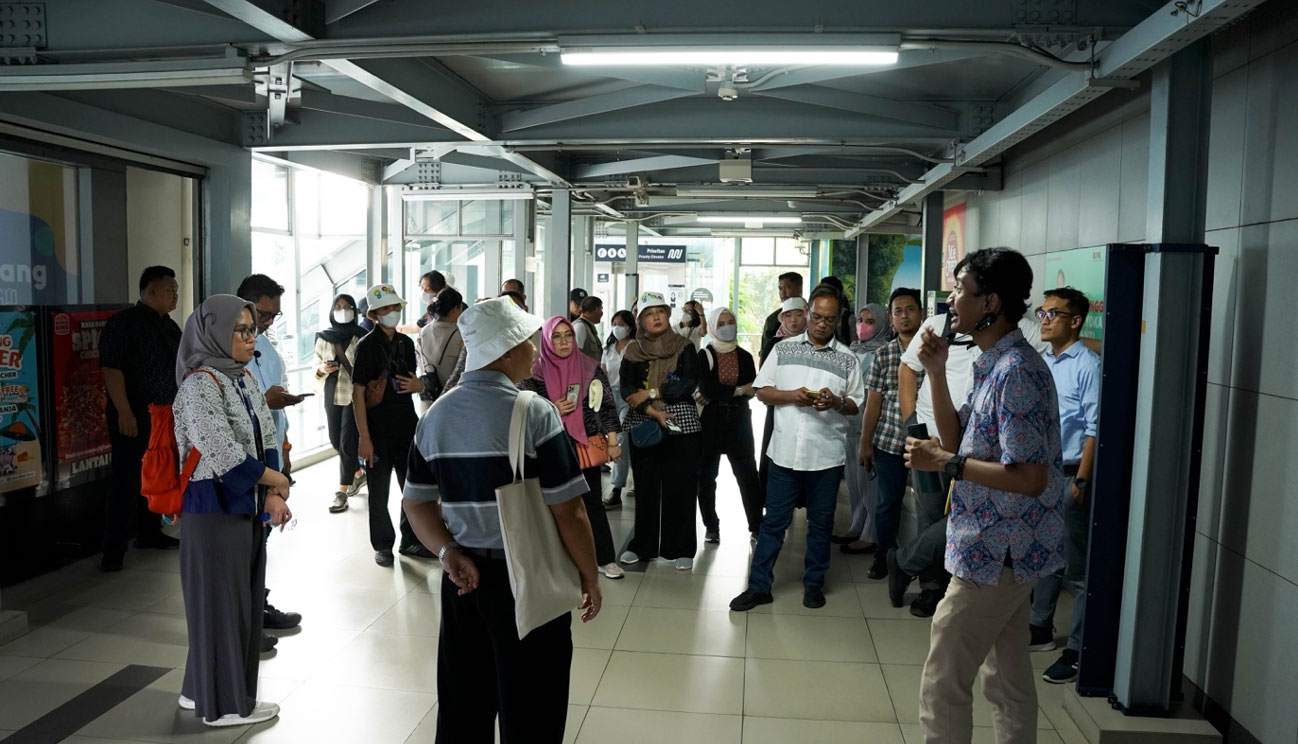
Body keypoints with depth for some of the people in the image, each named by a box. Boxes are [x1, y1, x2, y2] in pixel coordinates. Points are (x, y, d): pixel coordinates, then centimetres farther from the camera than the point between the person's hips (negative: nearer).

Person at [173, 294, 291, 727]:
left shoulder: (244, 378, 9)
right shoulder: (199, 384, -16)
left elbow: (267, 438, 8)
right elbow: (225, 457, -23)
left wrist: (274, 496, -5)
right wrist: (277, 481, -9)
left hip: (247, 506, 8)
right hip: (214, 508, -8)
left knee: (244, 600, 16)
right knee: (220, 602, 4)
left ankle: (202, 688, 33)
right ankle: (224, 703, 20)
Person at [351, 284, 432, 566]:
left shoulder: (406, 342, 8)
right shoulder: (367, 345, -10)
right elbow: (358, 392, -13)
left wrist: (416, 385, -6)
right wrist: (364, 437, -17)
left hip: (406, 426, 6)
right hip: (378, 430, -6)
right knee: (379, 491, 6)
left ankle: (411, 541, 27)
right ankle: (383, 545, 21)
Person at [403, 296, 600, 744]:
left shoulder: (437, 414, 4)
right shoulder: (533, 413, -16)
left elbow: (417, 502, 5)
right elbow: (567, 511, -15)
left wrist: (449, 552, -4)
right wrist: (590, 577, -4)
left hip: (464, 577, 6)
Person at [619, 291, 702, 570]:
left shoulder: (684, 346, 2)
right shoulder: (633, 350, 7)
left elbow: (689, 383, -10)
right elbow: (627, 389, -2)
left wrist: (650, 393, -13)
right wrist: (652, 411, -16)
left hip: (681, 425, -2)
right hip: (643, 426, 2)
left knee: (681, 488, 0)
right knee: (645, 487, 7)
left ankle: (681, 548, 10)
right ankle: (642, 545, 18)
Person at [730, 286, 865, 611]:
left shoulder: (848, 359, 5)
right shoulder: (783, 349, 5)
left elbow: (856, 404, 7)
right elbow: (762, 391, 4)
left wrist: (836, 403, -15)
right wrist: (792, 395, -13)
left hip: (826, 455, 0)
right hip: (785, 452, 0)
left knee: (820, 523, 12)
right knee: (774, 521, 6)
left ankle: (814, 584, 27)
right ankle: (759, 586, 13)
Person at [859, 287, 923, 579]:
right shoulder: (883, 355, 2)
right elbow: (873, 403, 4)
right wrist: (865, 444, 3)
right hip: (888, 441, 1)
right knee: (889, 501, 9)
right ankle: (884, 556, 26)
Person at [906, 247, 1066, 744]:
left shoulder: (1016, 372, -22)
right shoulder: (993, 365, 9)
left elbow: (1030, 479, -26)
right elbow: (957, 440, 12)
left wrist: (944, 463, -22)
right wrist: (937, 374, 2)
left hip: (995, 554, -10)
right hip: (1007, 551, 10)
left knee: (942, 684, 0)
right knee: (1008, 679, 20)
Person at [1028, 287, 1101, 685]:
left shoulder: (1088, 365, -12)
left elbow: (1094, 428, -14)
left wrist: (1081, 480, -17)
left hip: (1068, 477, -8)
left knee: (1077, 568, 0)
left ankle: (1077, 652, 8)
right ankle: (1041, 630, 34)